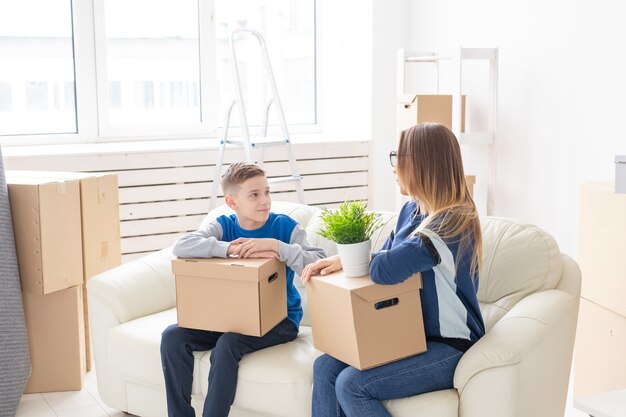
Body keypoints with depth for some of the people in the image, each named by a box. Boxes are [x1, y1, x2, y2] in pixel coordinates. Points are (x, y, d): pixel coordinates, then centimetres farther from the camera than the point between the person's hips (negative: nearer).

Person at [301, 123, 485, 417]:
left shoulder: (451, 224, -24)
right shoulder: (412, 210, 7)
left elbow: (383, 270, -35)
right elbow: (383, 257, 14)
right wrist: (338, 261, -6)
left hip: (449, 348, -9)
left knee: (351, 385, -22)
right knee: (325, 368, -5)